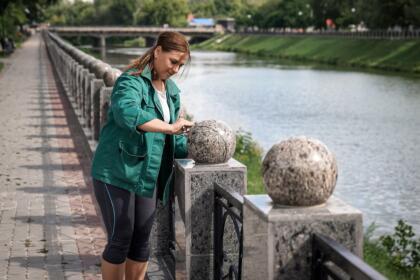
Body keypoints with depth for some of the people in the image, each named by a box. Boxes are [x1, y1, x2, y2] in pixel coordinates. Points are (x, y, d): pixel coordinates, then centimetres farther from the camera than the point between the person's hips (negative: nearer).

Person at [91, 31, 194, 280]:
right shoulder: (132, 81, -12)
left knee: (141, 241, 11)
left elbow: (173, 139, 15)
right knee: (120, 239, -3)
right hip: (118, 172, -7)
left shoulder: (171, 91, 14)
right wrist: (169, 127, -36)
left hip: (148, 176, 7)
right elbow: (126, 112, -34)